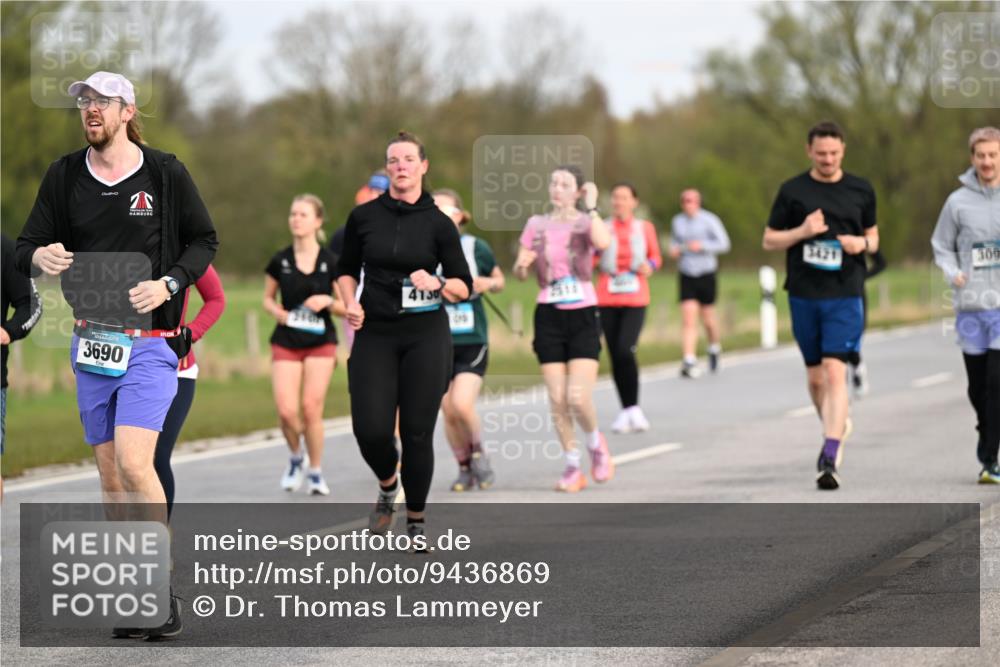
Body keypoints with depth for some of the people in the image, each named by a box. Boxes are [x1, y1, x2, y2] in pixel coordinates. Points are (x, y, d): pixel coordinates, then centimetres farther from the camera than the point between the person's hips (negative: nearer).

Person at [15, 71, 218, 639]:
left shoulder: (165, 172, -2)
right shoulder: (65, 175, 6)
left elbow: (205, 241, 5)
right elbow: (27, 246, 9)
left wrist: (168, 284, -12)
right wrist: (40, 256, -16)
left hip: (150, 342, -4)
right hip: (91, 340, 4)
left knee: (133, 463, -19)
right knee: (110, 475, 8)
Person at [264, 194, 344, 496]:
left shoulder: (330, 262, -3)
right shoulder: (280, 260, 1)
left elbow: (346, 307, 2)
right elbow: (268, 298, 13)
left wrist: (327, 301, -17)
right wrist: (277, 312, -8)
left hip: (320, 343, -1)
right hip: (286, 343, 1)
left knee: (311, 409, -7)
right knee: (286, 411, -10)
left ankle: (316, 472, 11)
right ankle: (296, 457, 21)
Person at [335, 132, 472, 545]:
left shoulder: (438, 224, -1)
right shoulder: (363, 217, 4)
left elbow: (464, 287, 2)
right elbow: (346, 270, 17)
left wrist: (437, 285, -18)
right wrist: (351, 303, -2)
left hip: (425, 336, -1)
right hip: (374, 333, 1)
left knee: (417, 432, -1)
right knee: (370, 430, -8)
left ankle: (416, 523, 15)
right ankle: (387, 486, 25)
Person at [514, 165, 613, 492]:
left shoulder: (587, 222, 0)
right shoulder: (537, 224, 7)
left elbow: (603, 242, -24)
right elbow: (519, 272, 7)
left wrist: (591, 207, -16)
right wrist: (523, 264, -15)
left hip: (583, 317, -2)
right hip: (549, 317, 2)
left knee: (578, 398, -12)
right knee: (557, 400, -2)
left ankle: (595, 443, 17)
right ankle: (572, 467, 10)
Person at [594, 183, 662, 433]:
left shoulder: (645, 228, 7)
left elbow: (656, 257, 15)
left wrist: (650, 265, -6)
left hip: (635, 299, -2)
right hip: (607, 299, 2)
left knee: (625, 350, -19)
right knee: (615, 355, 1)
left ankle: (633, 408, -7)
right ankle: (627, 410, 12)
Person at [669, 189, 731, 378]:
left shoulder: (709, 220, -5)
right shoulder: (677, 221, 8)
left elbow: (724, 243, -6)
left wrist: (702, 246, -18)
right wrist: (674, 249, 2)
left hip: (706, 275, -2)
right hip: (686, 275, 2)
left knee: (707, 317, 8)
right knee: (688, 318, -11)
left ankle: (714, 348, 38)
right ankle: (689, 361, -16)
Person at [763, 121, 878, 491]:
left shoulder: (861, 190, 7)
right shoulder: (792, 191, 3)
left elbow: (873, 237, 17)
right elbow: (769, 240, 6)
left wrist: (862, 243, -6)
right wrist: (802, 232, -12)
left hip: (845, 296, -1)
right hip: (803, 295, 1)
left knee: (835, 372, -14)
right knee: (815, 376, 10)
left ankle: (830, 459, -17)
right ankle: (837, 426, 38)